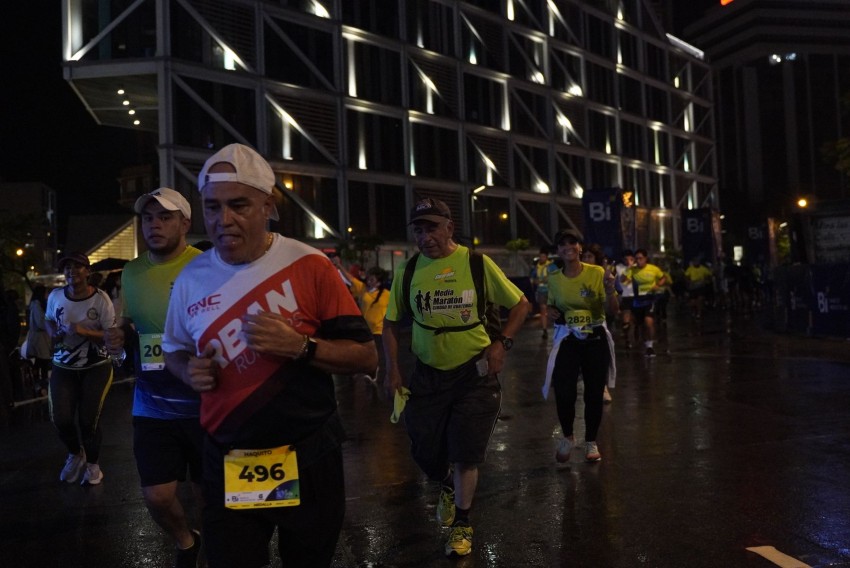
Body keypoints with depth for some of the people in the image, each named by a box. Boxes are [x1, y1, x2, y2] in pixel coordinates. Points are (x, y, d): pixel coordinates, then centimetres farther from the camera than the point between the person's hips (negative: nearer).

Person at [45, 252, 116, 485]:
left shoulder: (101, 298, -13)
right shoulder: (55, 296, -1)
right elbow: (48, 320, 19)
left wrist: (84, 331, -27)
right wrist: (53, 332, -3)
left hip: (96, 366, -3)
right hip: (63, 367, 3)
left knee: (89, 419, -4)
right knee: (61, 418, -8)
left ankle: (93, 463, 24)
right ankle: (75, 453, 25)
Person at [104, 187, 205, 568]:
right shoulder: (131, 273, 6)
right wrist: (117, 338, 0)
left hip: (202, 403, -4)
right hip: (151, 406, 4)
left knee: (209, 491, 11)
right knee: (156, 496, 7)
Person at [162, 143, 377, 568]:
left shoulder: (310, 266, -11)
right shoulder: (192, 279, 0)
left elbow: (365, 356, -9)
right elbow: (174, 351, 17)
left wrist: (299, 346, -25)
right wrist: (190, 370, -7)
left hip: (308, 459, -2)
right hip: (227, 464, 2)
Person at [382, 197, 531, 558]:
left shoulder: (476, 263, -9)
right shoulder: (408, 271, -3)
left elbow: (520, 304, 0)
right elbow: (391, 322, 7)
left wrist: (502, 343, -13)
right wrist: (393, 369, -2)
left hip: (474, 370, -2)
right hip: (428, 373, 2)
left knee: (465, 455, -1)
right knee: (426, 451, 8)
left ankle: (462, 525, 21)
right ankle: (448, 487, 43)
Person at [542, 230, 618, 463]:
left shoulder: (597, 273, -7)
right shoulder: (554, 279, 2)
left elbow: (613, 309, -10)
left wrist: (610, 290, -29)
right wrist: (552, 312, -3)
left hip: (595, 339, -1)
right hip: (567, 339, 1)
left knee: (594, 393, 5)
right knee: (563, 393, -10)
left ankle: (591, 442, 25)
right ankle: (567, 437, 18)